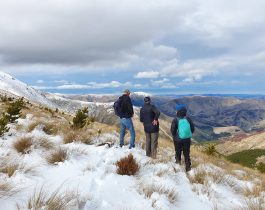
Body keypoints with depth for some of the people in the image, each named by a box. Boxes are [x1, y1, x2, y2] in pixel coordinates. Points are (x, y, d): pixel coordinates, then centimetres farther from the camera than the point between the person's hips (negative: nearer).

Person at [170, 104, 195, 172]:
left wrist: (174, 136, 8)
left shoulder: (175, 120, -16)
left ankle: (178, 162, 36)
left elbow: (172, 130, -11)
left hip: (178, 140, -2)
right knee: (186, 153, 13)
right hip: (187, 139, 2)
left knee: (178, 152, 21)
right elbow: (192, 128, -1)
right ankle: (188, 166, 14)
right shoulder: (188, 119, -8)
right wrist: (189, 135, 13)